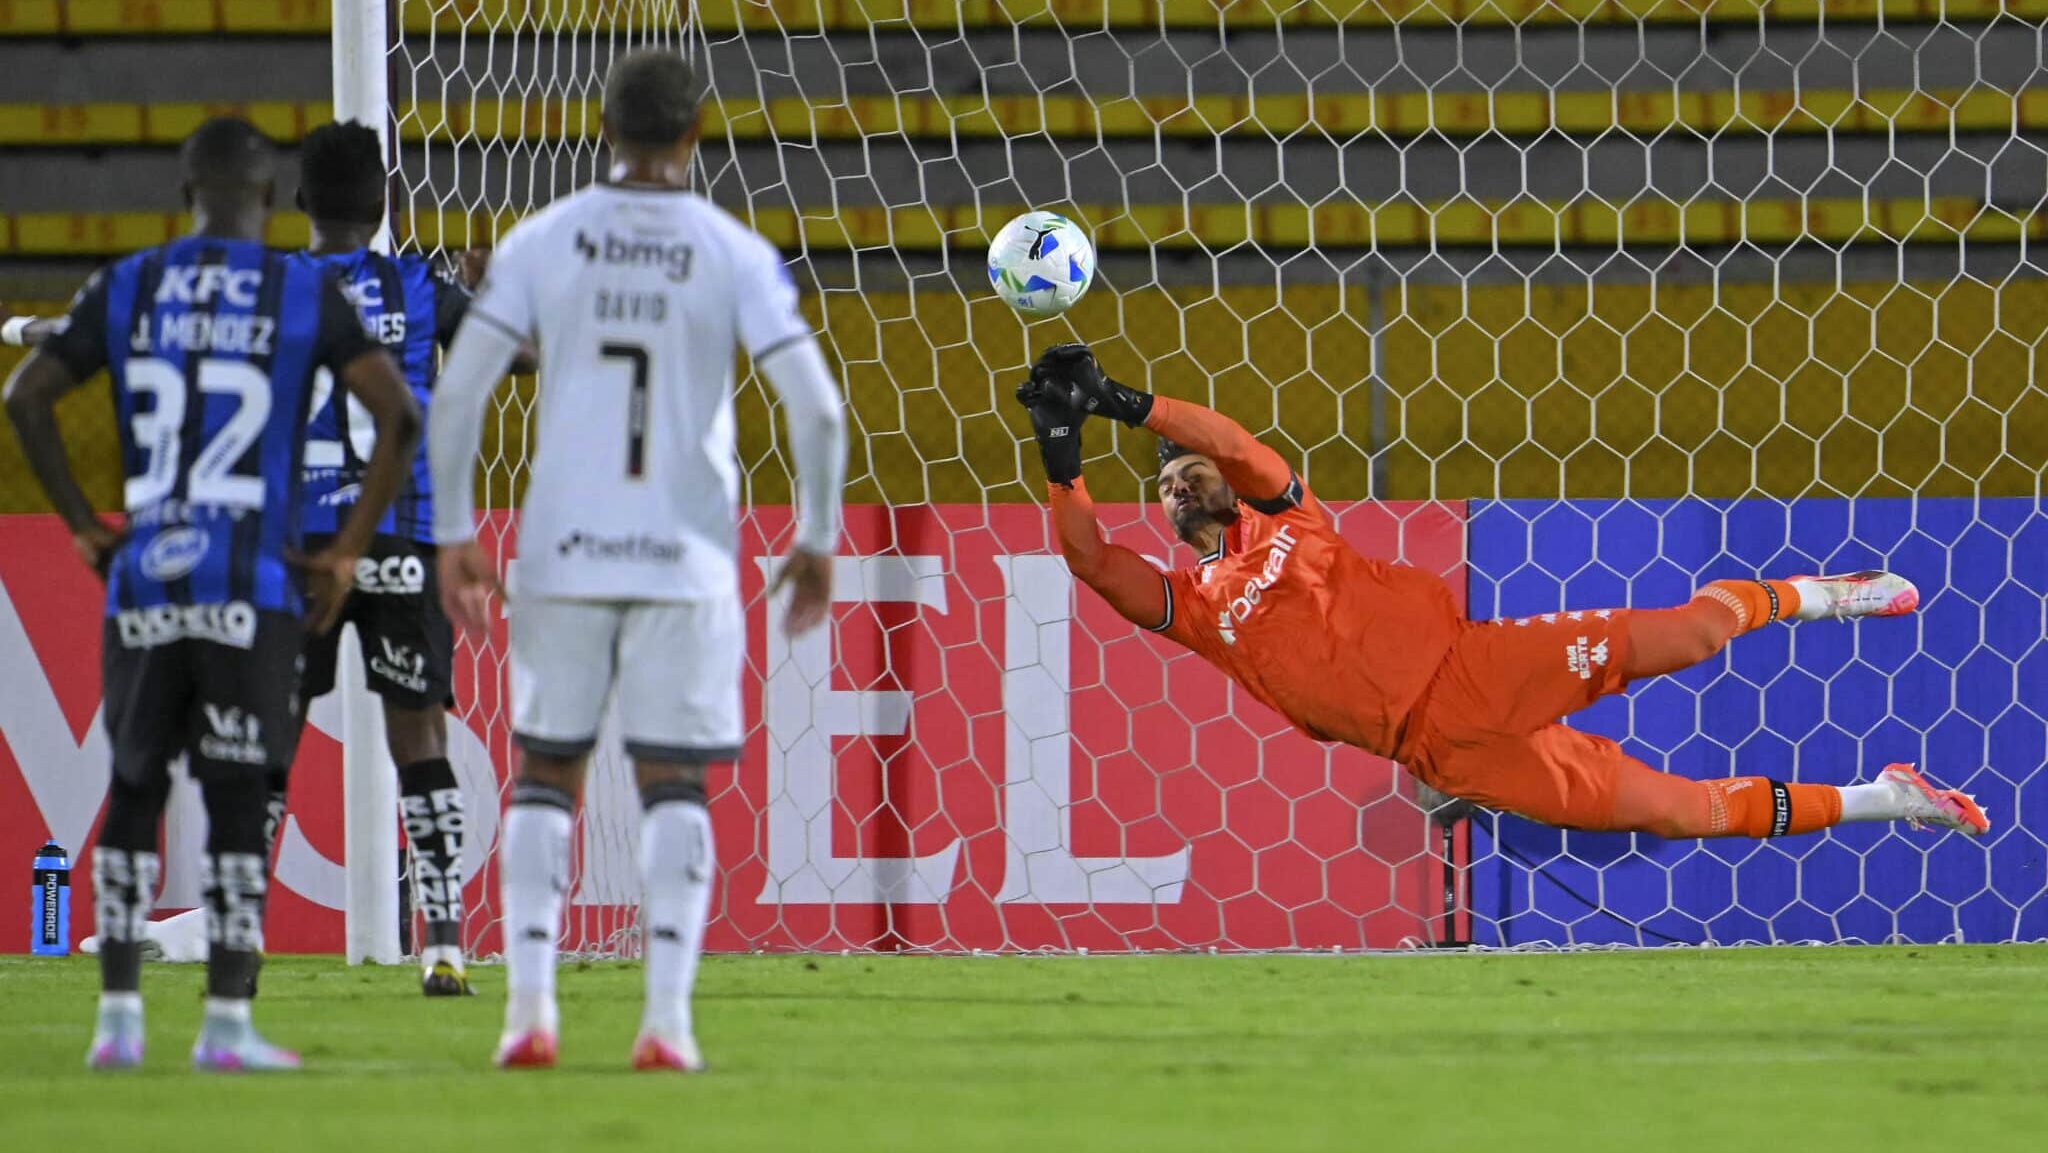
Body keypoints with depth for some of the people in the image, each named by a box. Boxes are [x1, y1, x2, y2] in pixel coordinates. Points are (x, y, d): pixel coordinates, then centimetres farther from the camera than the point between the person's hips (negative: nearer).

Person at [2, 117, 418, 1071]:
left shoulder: (125, 292, 7)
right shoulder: (306, 297, 1)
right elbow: (399, 414, -6)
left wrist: (84, 527, 8)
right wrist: (346, 553, 0)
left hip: (143, 587, 2)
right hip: (253, 589, -2)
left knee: (134, 791, 12)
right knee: (236, 798, 1)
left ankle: (118, 1017, 8)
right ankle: (226, 1024, -2)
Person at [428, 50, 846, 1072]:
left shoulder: (542, 242, 1)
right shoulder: (736, 256, -2)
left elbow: (456, 394, -4)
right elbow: (816, 411, -7)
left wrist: (453, 536, 5)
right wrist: (816, 544, 6)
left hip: (563, 554, 1)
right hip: (687, 559, -1)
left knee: (544, 774, 11)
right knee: (674, 785, 5)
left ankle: (528, 1008, 1)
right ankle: (666, 1017, -6)